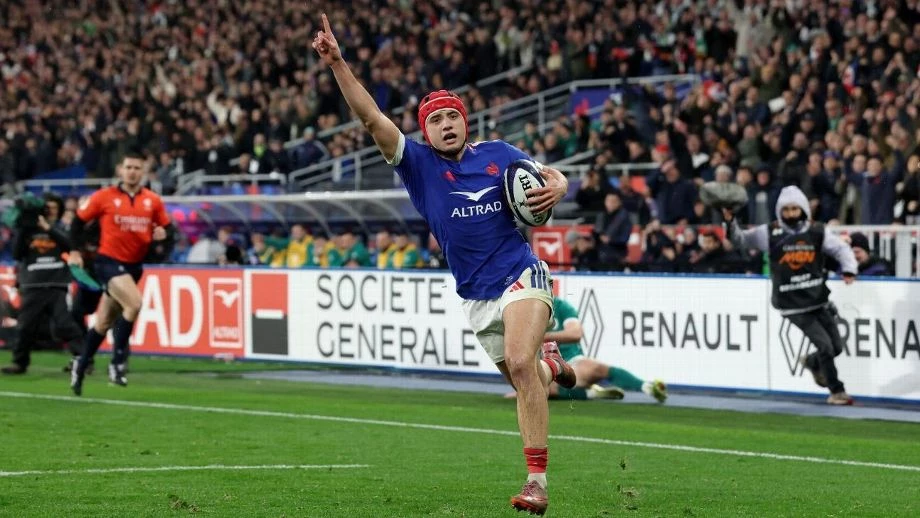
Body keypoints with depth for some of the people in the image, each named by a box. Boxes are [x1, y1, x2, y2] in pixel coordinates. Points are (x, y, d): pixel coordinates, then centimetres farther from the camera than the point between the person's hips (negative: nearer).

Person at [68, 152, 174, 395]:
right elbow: (79, 221, 4)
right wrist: (76, 251, -1)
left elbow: (167, 226, 10)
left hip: (134, 265, 5)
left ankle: (80, 367, 31)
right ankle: (117, 362, -16)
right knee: (134, 303, -27)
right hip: (109, 262, -5)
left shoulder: (152, 201, 3)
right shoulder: (104, 197, -6)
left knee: (104, 322, 14)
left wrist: (163, 233, -13)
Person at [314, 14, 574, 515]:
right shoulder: (418, 163, 0)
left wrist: (555, 188, -10)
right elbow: (372, 117, -12)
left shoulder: (497, 154, 1)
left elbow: (553, 176, 15)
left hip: (520, 274, -3)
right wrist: (337, 64, -24)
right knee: (525, 383, 11)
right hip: (476, 296, 3)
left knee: (518, 362, -26)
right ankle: (550, 363, 52)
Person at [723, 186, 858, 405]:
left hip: (819, 301, 4)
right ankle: (836, 391, 9)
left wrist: (848, 269, -14)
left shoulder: (817, 232, 0)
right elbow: (741, 239, 1)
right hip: (793, 307, -4)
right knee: (825, 346, -10)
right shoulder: (771, 233, -4)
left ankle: (812, 363, 41)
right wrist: (730, 222, -16)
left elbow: (841, 248, 3)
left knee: (837, 347, 8)